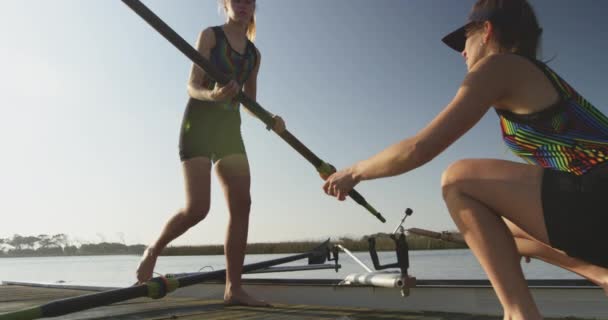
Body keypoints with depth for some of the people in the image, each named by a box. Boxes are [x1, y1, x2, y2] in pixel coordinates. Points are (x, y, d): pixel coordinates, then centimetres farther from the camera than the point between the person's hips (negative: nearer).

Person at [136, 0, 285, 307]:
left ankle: (233, 288, -2)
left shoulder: (254, 54, 17)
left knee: (241, 204, -8)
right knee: (197, 208, -15)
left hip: (230, 127, 6)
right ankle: (153, 251, 16)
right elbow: (192, 86, -8)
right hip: (199, 122, -6)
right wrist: (212, 95, -31)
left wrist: (271, 119, 0)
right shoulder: (210, 35, 1)